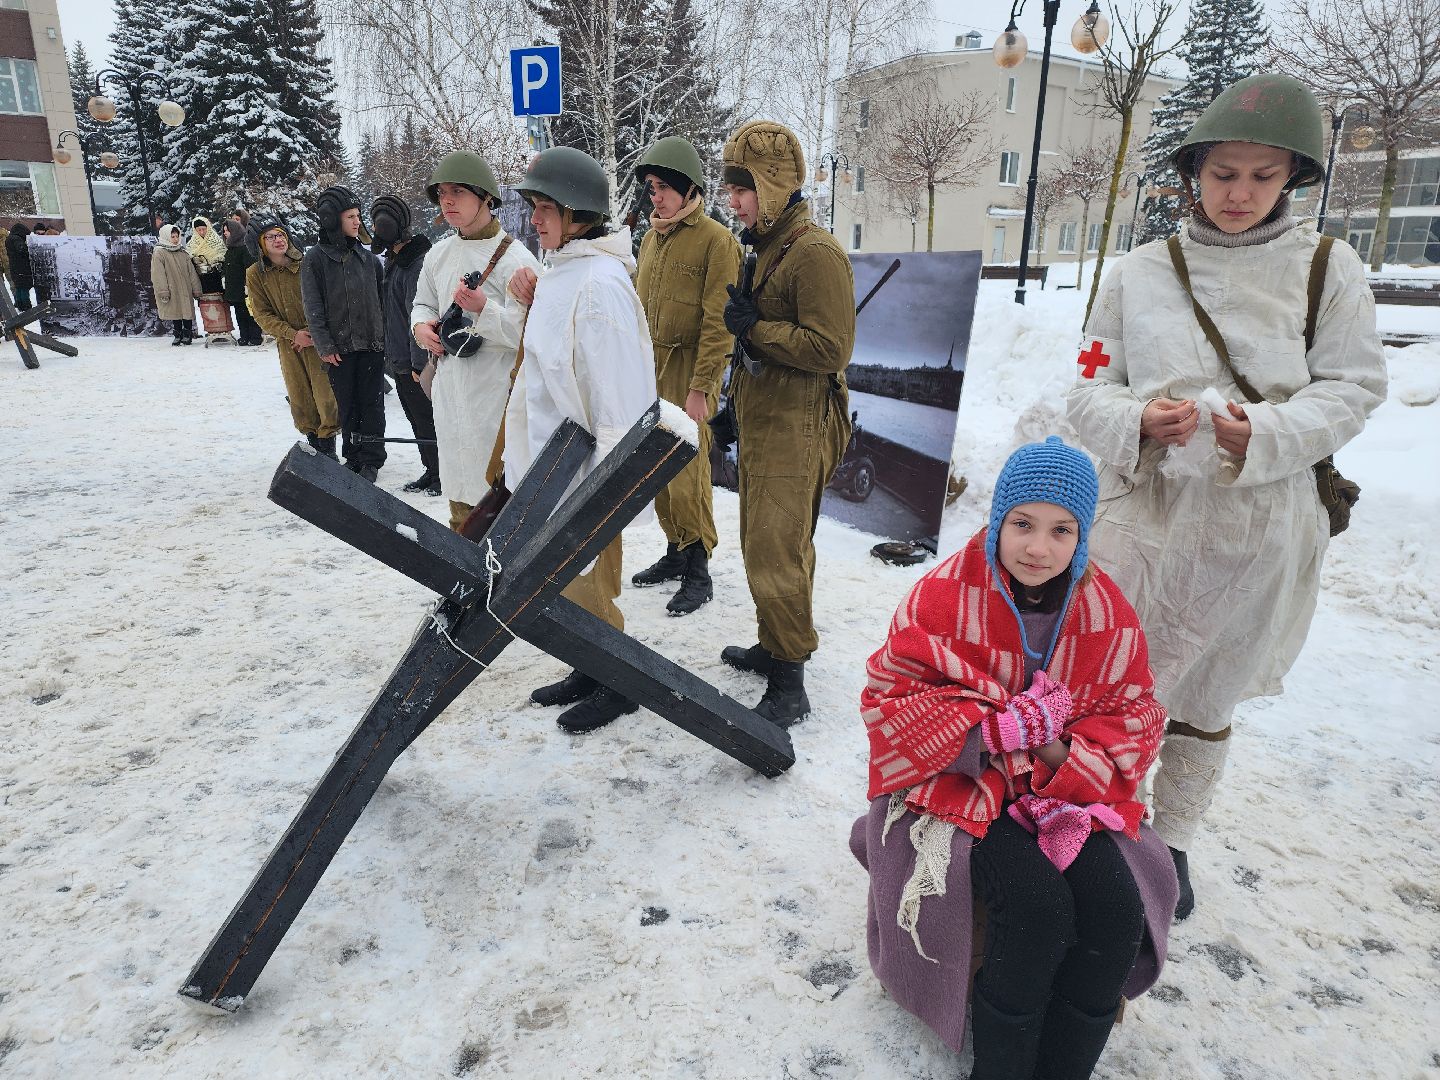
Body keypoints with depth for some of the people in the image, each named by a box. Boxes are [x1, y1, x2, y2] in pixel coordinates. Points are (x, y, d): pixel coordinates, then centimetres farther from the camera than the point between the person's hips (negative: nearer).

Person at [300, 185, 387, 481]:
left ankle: (371, 459, 11)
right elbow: (313, 307, -3)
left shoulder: (367, 257, 8)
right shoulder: (315, 259, -1)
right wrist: (325, 346, -9)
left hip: (372, 344, 2)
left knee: (372, 402, 3)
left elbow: (382, 297, 12)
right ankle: (353, 456, 19)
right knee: (347, 404, 6)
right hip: (340, 346, -2)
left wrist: (386, 335, 5)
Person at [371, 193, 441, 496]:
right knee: (417, 420, 15)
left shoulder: (417, 264, -18)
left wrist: (418, 362, -21)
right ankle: (431, 471, 26)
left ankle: (443, 474, 13)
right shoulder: (394, 260, 14)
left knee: (427, 420, 1)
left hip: (414, 364, -9)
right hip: (400, 360, 10)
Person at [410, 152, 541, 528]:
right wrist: (421, 325, 3)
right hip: (450, 394, 7)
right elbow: (423, 303, 24)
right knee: (460, 492, 20)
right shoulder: (438, 255, 9)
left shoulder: (514, 259, -12)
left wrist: (485, 309, -28)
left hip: (497, 397, -7)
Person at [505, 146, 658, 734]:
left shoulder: (599, 284, -20)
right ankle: (590, 671, 36)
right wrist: (531, 302, 10)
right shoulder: (562, 272, 11)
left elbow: (621, 396, -24)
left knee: (585, 585, 3)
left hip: (585, 467, -10)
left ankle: (620, 684, 23)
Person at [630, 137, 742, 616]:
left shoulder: (715, 239, -9)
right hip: (649, 370, 7)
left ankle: (698, 571, 7)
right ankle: (676, 553, 27)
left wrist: (700, 387, -18)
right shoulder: (652, 238, 14)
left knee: (687, 473, -6)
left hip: (688, 372, -7)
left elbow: (718, 321, -15)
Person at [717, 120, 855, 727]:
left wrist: (754, 327, -17)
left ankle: (789, 687, 2)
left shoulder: (815, 253, -15)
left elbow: (830, 347, -23)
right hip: (760, 421, 10)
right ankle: (773, 647, 33)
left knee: (776, 555, -8)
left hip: (795, 431, -10)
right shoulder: (767, 247, 17)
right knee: (763, 545, 17)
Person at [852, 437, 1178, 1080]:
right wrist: (996, 727, -24)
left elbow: (1133, 713, 3)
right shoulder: (944, 596, -12)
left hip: (1072, 789, 4)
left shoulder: (1105, 610, -1)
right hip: (961, 782, -4)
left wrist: (1077, 784, -15)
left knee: (1119, 912, -19)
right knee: (1039, 908, -25)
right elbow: (888, 703, -13)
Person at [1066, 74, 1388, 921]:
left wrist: (1266, 435, -21)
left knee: (1206, 700, 15)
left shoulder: (1329, 270, 0)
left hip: (1257, 533, 0)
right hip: (1145, 513, 0)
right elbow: (1089, 390, 0)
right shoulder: (1140, 273, 1)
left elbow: (1352, 388, -2)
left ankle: (1172, 840, 38)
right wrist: (1137, 422, -22)